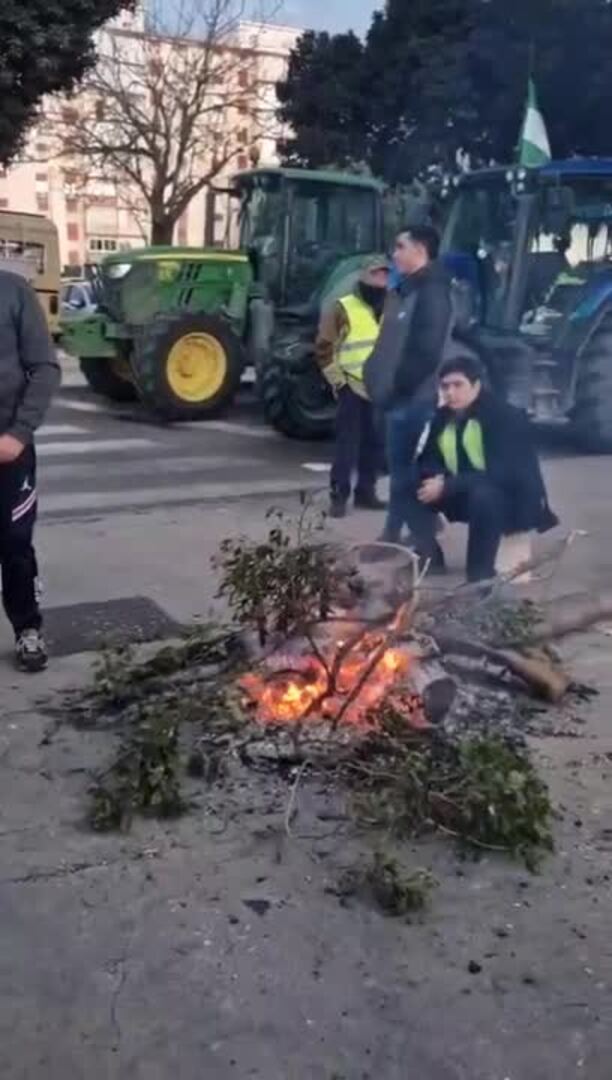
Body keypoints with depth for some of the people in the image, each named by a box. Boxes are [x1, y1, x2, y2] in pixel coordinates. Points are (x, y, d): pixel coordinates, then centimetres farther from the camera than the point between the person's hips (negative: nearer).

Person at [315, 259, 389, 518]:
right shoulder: (342, 309, -7)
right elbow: (324, 348, -9)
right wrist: (339, 381, -10)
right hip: (353, 389, -6)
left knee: (373, 443, 9)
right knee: (347, 442, -7)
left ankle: (366, 492, 19)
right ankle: (339, 495, -3)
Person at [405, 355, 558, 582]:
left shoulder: (506, 417, -21)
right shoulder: (442, 417, -2)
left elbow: (503, 474, -29)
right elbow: (427, 461, 6)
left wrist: (447, 486, -31)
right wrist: (437, 478, -19)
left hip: (512, 500, -6)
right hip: (468, 495, 6)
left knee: (483, 496, -38)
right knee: (413, 491, -10)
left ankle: (480, 574, -25)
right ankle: (429, 559, -1)